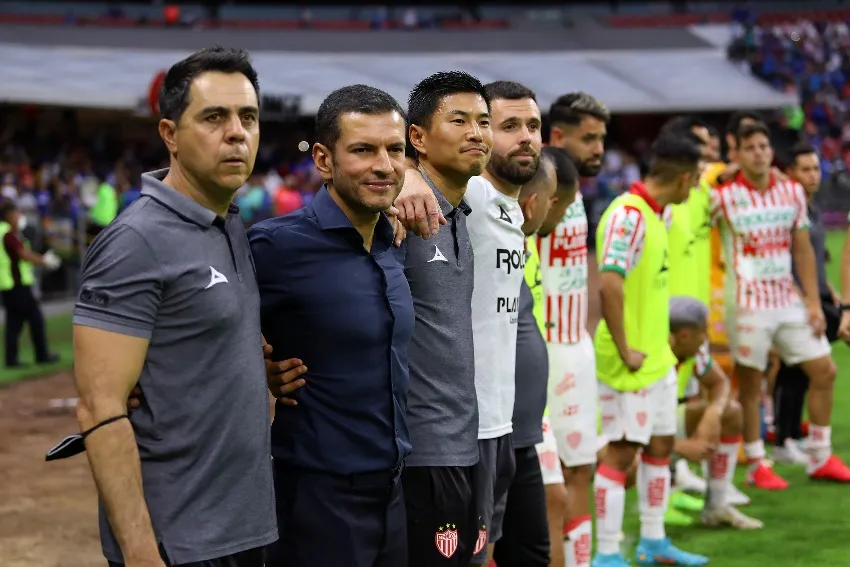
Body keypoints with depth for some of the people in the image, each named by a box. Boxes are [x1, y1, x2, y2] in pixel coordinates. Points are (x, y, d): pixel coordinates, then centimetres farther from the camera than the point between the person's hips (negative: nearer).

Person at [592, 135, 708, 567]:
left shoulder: (655, 214, 11)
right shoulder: (628, 214, -19)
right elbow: (609, 284, -28)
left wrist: (659, 339, 17)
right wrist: (624, 350, -23)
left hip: (657, 357, 10)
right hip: (629, 364, -10)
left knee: (661, 444, 16)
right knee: (621, 451, -5)